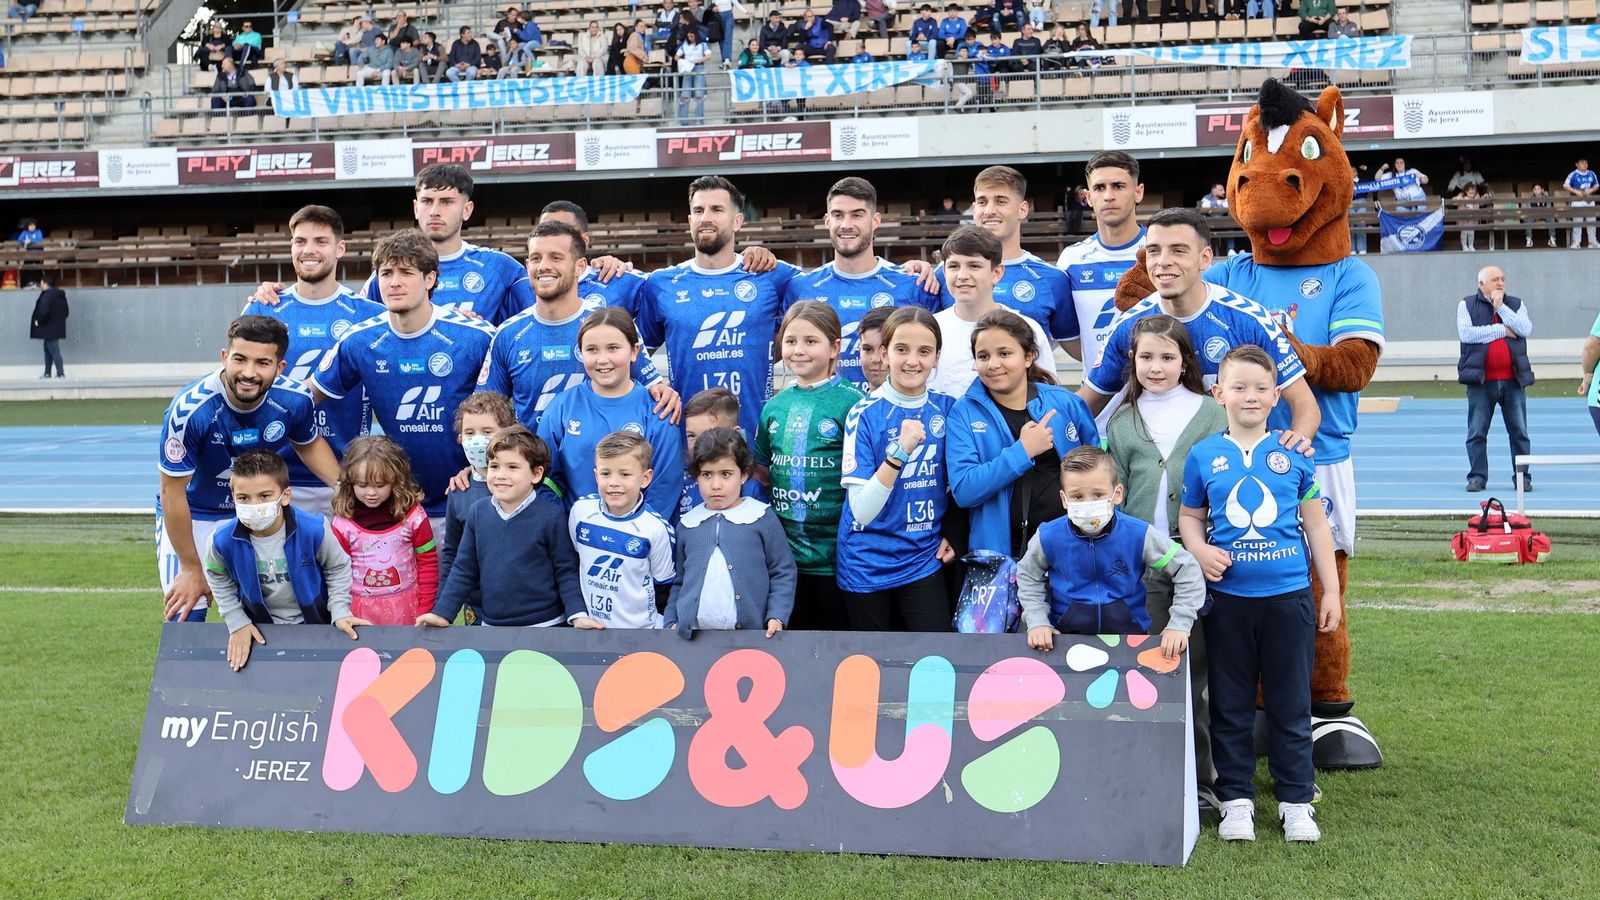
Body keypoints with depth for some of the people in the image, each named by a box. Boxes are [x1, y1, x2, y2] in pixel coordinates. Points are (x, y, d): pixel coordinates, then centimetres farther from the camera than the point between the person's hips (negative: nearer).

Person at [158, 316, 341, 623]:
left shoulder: (294, 400, -21)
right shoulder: (188, 411, -33)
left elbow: (309, 445, 4)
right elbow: (172, 492, -22)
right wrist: (191, 568, -14)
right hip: (192, 517, -3)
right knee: (185, 618, -11)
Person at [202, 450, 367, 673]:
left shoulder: (314, 530, -29)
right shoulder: (223, 540, -24)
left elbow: (338, 568, -8)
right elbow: (219, 580, -2)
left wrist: (340, 612, -13)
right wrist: (237, 622, -5)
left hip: (315, 623, -1)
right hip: (260, 629, 1)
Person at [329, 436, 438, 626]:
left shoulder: (413, 515, -7)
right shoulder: (342, 522, -6)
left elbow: (428, 563, -1)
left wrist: (425, 610, -4)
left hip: (406, 607, 0)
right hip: (360, 610, 0)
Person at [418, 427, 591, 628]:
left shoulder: (552, 515, -11)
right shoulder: (477, 513, 1)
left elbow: (566, 572, -6)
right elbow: (464, 570, 7)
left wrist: (578, 615, -16)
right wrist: (442, 613, 3)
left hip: (545, 627, -4)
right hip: (492, 626, 4)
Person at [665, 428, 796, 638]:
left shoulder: (763, 519, 1)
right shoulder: (687, 523, 10)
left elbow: (783, 573, 2)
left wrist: (777, 618, -8)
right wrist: (672, 623, 9)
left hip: (749, 634, -2)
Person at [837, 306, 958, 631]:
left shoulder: (947, 409, -1)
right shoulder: (865, 415, -13)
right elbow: (862, 511, -21)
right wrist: (899, 452, -31)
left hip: (925, 559, 3)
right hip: (868, 565, -2)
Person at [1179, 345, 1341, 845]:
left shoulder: (1294, 454, 3)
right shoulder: (1204, 455, 3)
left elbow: (1316, 524, 8)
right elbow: (1189, 515, 13)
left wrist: (1332, 591, 7)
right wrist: (1199, 550, -9)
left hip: (1288, 596, 0)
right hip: (1227, 597, 1)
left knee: (1290, 704, 6)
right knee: (1230, 704, 8)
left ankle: (1296, 801, 16)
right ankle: (1236, 799, 18)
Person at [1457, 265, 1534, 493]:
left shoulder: (1516, 305, 12)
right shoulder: (1467, 305, 5)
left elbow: (1526, 329, -6)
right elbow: (1465, 333, -11)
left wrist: (1501, 307, -8)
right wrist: (1501, 330, -8)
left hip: (1513, 380, 2)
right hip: (1481, 380, -2)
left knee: (1519, 432, 3)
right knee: (1477, 432, 0)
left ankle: (1522, 476, 9)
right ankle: (1477, 477, 6)